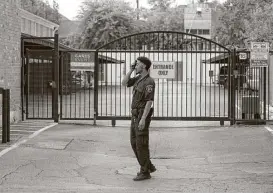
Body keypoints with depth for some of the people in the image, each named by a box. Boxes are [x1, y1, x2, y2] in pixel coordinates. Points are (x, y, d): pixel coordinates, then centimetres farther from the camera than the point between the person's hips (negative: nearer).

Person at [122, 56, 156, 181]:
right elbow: (124, 83, 16)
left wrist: (143, 119, -28)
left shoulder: (149, 82, -17)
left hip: (143, 116, -10)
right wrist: (131, 69, 7)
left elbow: (150, 102, -23)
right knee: (134, 143, 12)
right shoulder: (139, 77, 13)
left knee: (141, 144, -6)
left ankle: (145, 172, 3)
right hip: (136, 116, 10)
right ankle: (149, 166, 22)